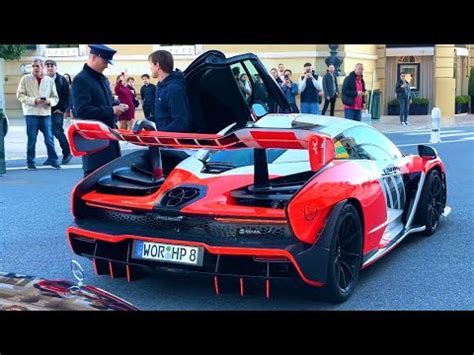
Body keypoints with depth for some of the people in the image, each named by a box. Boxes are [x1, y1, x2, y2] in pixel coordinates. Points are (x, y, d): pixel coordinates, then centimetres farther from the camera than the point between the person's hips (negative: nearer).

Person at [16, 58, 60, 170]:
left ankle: (53, 160, 12)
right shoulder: (25, 79, 2)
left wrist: (49, 101, -12)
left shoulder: (49, 80, 7)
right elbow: (20, 95, -1)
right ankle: (30, 162, 12)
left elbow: (55, 97, 10)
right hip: (31, 113, -1)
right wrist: (33, 100, -14)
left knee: (49, 138, 2)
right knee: (31, 139, 3)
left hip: (46, 113, 2)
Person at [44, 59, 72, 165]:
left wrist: (63, 109, -9)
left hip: (57, 111, -4)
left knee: (57, 131, -13)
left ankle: (67, 152, 5)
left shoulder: (62, 80, 0)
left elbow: (67, 96, -2)